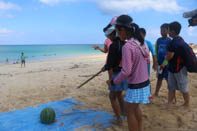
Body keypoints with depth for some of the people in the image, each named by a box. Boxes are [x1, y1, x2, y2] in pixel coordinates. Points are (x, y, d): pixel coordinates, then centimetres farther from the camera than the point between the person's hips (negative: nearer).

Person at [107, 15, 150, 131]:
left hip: (135, 86, -8)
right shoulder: (142, 42, 2)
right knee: (135, 107, 26)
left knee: (130, 112, 10)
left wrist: (113, 82, -9)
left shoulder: (127, 46, -23)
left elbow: (126, 72, -24)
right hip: (145, 83, 8)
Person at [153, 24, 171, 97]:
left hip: (166, 64, -4)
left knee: (168, 79, 1)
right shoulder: (158, 40, 6)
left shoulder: (169, 41, -9)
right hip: (159, 63, 5)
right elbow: (156, 51, 9)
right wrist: (156, 61, 0)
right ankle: (156, 93, 26)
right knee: (159, 79, 14)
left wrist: (164, 64, -16)